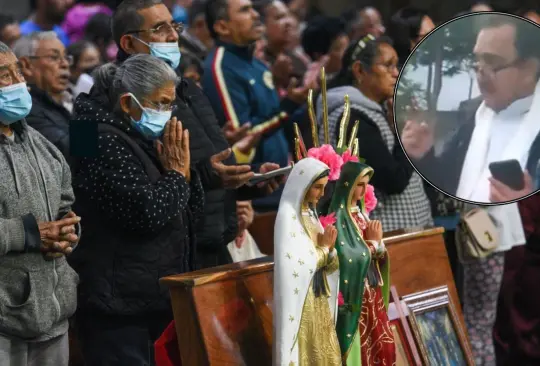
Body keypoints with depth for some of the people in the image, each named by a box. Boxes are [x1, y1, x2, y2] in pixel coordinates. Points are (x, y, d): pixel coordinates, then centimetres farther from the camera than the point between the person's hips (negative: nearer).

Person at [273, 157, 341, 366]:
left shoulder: (310, 214, 11)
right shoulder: (287, 216, -14)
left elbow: (331, 265, 11)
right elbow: (297, 265, -22)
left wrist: (329, 248, -9)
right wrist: (323, 248, -8)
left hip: (320, 301, 8)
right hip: (301, 303, -8)